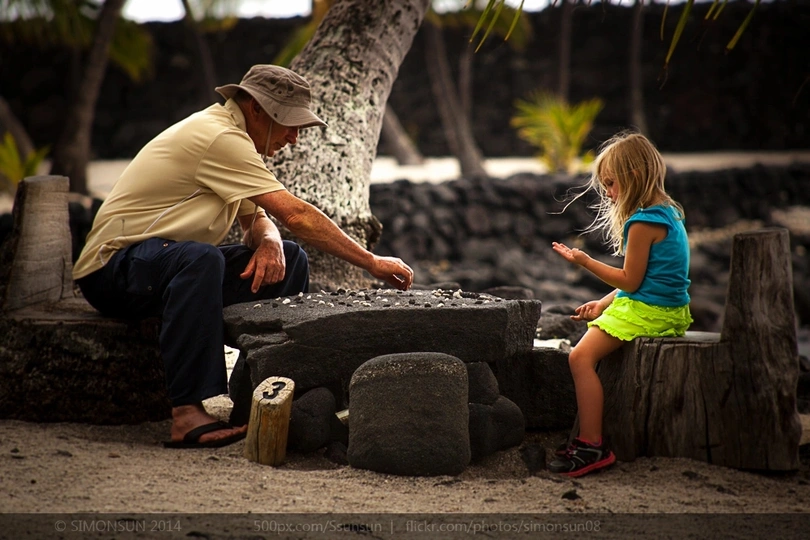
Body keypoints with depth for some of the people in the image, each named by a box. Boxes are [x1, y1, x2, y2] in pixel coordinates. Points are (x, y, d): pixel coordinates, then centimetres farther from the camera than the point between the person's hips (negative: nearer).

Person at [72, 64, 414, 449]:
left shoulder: (227, 136, 10)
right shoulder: (219, 138, -20)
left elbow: (257, 220, 12)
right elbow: (296, 215, -22)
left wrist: (269, 243, -14)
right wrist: (372, 263, -17)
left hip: (172, 265, 10)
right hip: (112, 269, -10)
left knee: (288, 259, 1)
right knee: (200, 258, -40)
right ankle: (187, 415, -43)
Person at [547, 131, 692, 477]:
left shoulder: (643, 222, -17)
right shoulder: (668, 212, 15)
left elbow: (630, 280, -15)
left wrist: (584, 261, -8)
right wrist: (604, 303, 13)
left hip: (646, 312, -11)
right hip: (668, 309, 11)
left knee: (581, 357, -18)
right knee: (589, 352, 24)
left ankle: (592, 445, -21)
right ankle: (589, 438, 22)